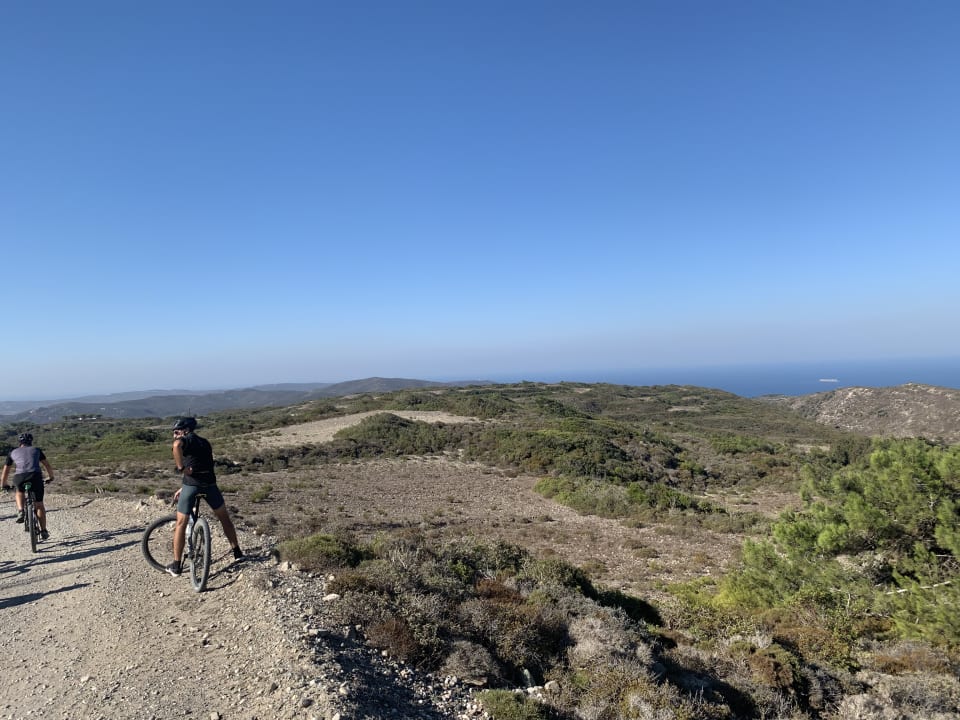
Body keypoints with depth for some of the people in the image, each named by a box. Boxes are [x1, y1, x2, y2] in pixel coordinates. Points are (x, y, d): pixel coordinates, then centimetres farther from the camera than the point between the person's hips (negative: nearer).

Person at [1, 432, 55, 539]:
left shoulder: (13, 452, 25)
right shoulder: (36, 450, 25)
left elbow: (5, 471, 32)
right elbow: (47, 465, 30)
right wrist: (50, 477, 46)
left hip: (19, 477, 1)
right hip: (36, 476, 0)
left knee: (19, 492, 37)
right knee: (39, 505, 14)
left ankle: (20, 511, 13)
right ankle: (43, 531, 13)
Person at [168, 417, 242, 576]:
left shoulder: (186, 439, 4)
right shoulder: (204, 443, 24)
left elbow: (176, 445, -24)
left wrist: (181, 468, -15)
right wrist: (183, 488, 27)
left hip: (191, 483, -5)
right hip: (209, 483, 5)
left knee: (181, 524, 9)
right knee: (224, 517, 21)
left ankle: (176, 566, 13)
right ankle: (237, 551, 26)